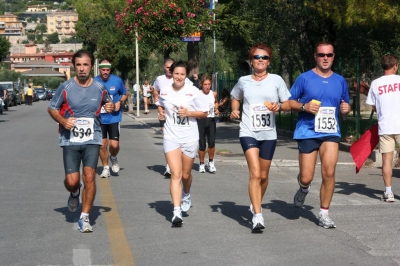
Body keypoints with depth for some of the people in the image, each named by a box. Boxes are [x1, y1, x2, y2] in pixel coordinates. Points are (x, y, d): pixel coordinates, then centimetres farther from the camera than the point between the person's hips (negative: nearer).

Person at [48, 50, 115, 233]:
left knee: (89, 177, -12)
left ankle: (84, 218, 0)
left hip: (92, 140, 1)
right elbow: (52, 108, 6)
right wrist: (63, 121, -13)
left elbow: (106, 103, 21)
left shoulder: (100, 88, 2)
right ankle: (75, 194, 33)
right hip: (70, 140, -1)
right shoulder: (66, 88, -4)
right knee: (72, 181, -6)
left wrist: (111, 107, -3)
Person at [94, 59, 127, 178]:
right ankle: (105, 167, 22)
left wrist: (120, 102, -8)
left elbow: (124, 94, 10)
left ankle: (113, 158, 25)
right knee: (102, 145, 4)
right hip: (99, 118, 1)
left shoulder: (117, 81, -5)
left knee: (114, 144, -9)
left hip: (114, 117, -1)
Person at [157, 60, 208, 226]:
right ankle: (176, 212, -15)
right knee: (176, 174, -13)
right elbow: (160, 105, 23)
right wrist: (161, 113, 1)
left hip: (190, 138, 0)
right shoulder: (165, 91, 1)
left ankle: (186, 195, 47)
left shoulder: (193, 91, -6)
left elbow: (204, 113, -1)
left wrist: (189, 113, -16)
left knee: (186, 174, 13)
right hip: (171, 137, 0)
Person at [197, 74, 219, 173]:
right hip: (201, 120, -2)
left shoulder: (214, 94, 3)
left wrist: (216, 109, 6)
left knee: (211, 142, -11)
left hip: (211, 120, 2)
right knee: (202, 144, 1)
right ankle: (201, 164, 19)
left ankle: (211, 162, 9)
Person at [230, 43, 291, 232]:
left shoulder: (276, 80, 1)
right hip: (248, 132, -1)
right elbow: (235, 98, 22)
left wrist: (279, 106, -16)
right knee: (255, 174, -16)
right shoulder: (243, 81, 4)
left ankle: (255, 205, 39)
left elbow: (288, 105, 5)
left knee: (263, 175, 13)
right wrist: (234, 110, 2)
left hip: (268, 134, 1)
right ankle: (257, 216, -17)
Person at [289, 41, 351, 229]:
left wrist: (346, 108, -4)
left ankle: (324, 213, 2)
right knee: (306, 178, -1)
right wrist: (304, 106, -15)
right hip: (307, 132, -2)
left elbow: (345, 106, 19)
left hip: (331, 133, 2)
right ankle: (304, 187, 38)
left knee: (329, 173, -12)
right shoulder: (304, 78, -1)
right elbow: (290, 102, 3)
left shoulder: (340, 81, 10)